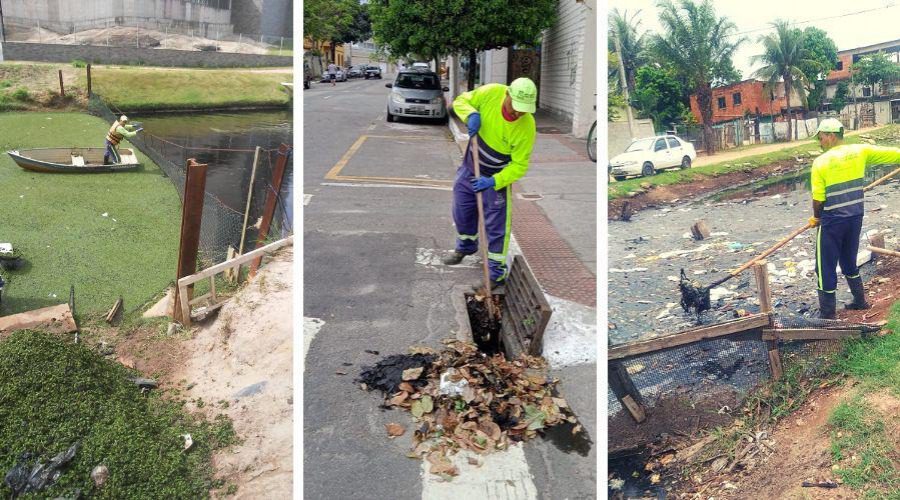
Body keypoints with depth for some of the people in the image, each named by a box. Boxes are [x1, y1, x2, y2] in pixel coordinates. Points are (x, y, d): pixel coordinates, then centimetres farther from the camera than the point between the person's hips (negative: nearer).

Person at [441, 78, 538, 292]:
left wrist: (493, 182, -32)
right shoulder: (491, 93, -23)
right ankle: (466, 246, 48)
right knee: (462, 211, 21)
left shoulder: (527, 127, -28)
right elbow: (461, 101, -7)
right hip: (470, 166, 4)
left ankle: (497, 273, 11)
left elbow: (519, 165, -22)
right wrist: (471, 115, -28)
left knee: (496, 225, -1)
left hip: (498, 176, -4)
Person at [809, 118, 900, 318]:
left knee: (826, 268, 5)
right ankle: (860, 301, 38)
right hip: (855, 218, 6)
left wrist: (816, 217, 7)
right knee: (849, 261, 26)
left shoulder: (821, 162, -14)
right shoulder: (860, 151, -3)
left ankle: (827, 315, 11)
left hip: (832, 221, -6)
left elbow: (818, 198, -12)